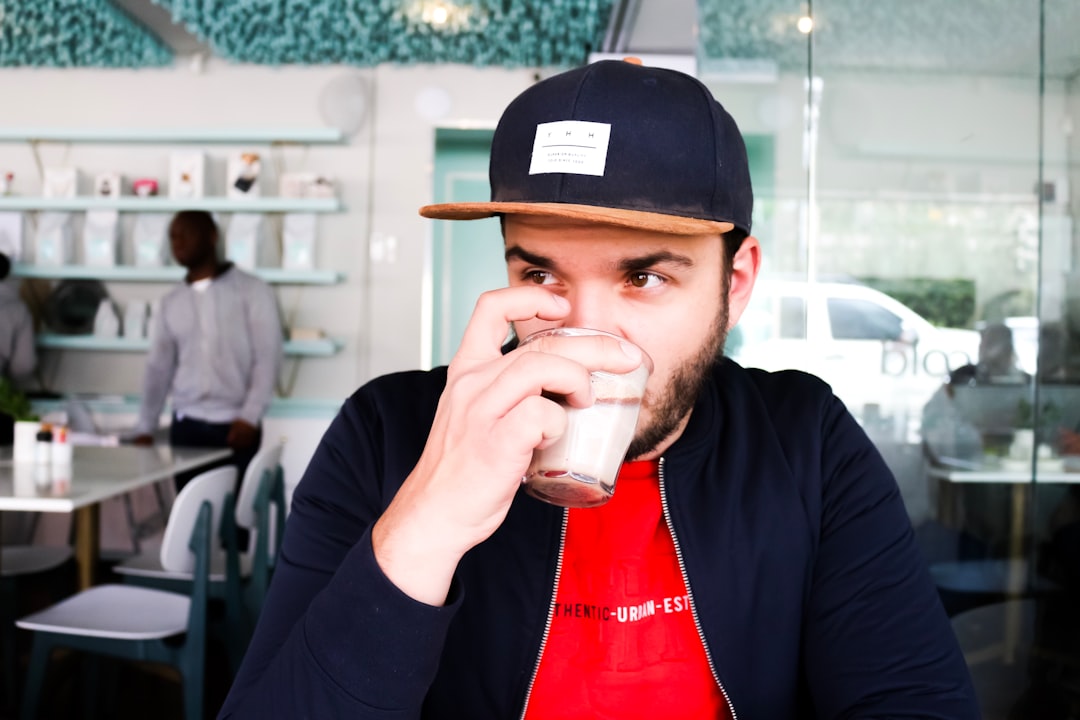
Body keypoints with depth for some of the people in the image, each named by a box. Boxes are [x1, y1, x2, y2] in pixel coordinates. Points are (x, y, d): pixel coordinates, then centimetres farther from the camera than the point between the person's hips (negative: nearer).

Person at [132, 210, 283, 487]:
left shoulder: (252, 291, 0)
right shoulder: (170, 303, 14)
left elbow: (268, 358, -5)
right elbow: (158, 368, 15)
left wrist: (250, 417, -14)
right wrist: (145, 428, 8)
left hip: (235, 427, -4)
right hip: (185, 426, 4)